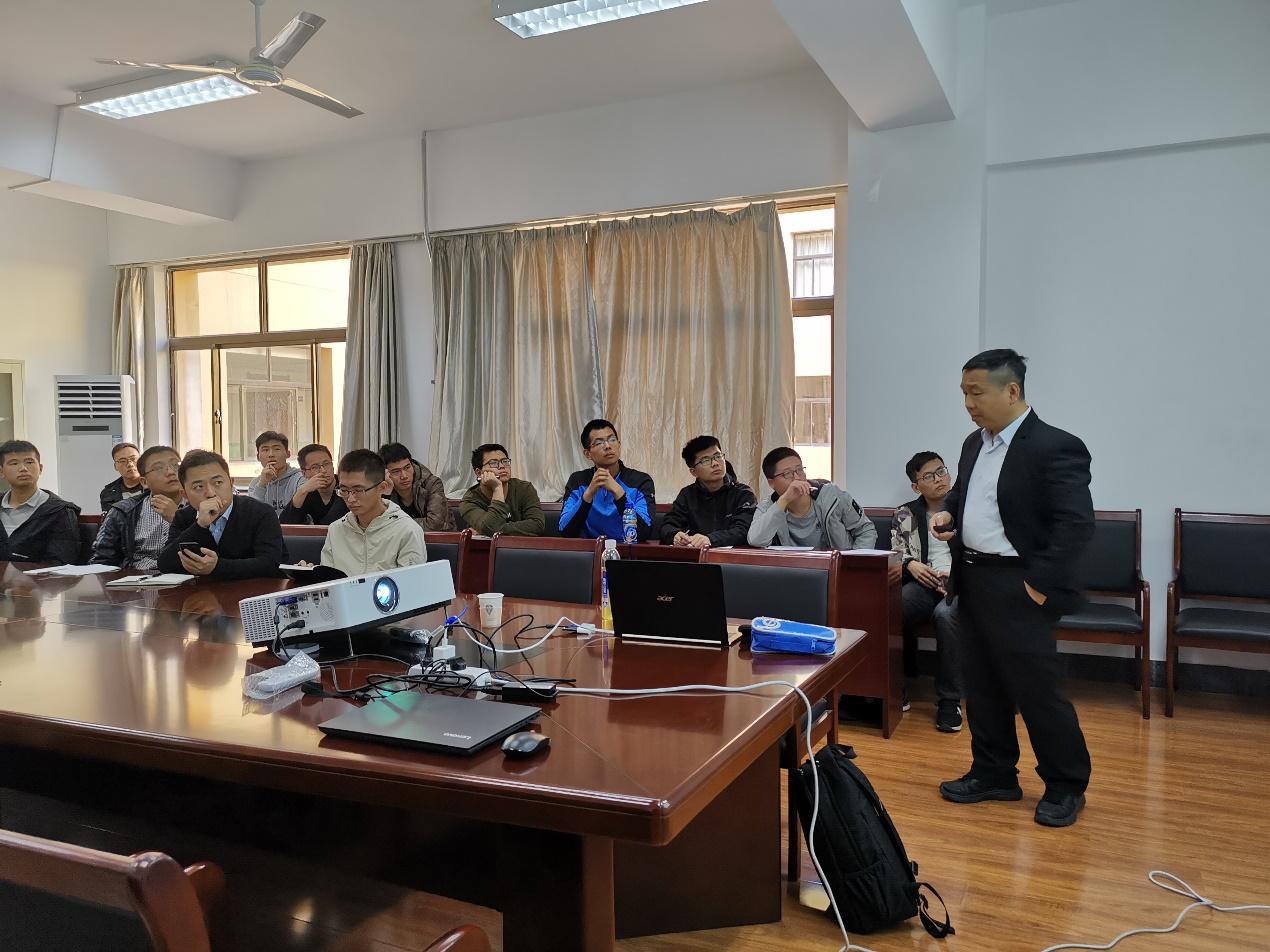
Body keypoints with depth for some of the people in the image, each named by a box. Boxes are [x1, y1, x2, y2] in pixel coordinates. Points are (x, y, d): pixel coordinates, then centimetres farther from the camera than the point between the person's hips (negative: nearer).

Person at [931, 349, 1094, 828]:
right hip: (972, 581, 8)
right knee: (982, 685, 16)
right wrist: (947, 512, 4)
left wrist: (1040, 584, -19)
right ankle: (993, 774, 30)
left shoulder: (1056, 447, -15)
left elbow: (1076, 524, -18)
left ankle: (1065, 787, 20)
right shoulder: (974, 443, 11)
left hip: (1016, 586, -8)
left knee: (1037, 689, 1)